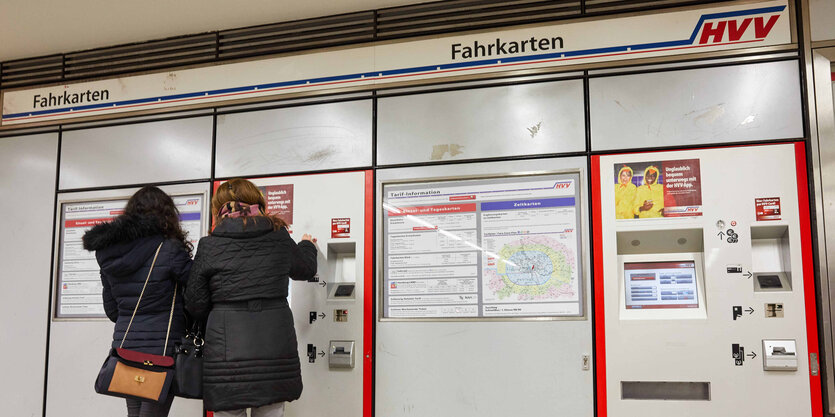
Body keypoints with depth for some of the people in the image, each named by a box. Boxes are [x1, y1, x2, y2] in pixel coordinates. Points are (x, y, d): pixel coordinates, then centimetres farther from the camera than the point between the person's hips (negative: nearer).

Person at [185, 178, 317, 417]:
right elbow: (305, 269, 23)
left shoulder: (209, 246, -1)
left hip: (227, 350, -2)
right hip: (274, 348, 2)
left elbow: (196, 305, 2)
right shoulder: (279, 238, 4)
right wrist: (307, 245, 45)